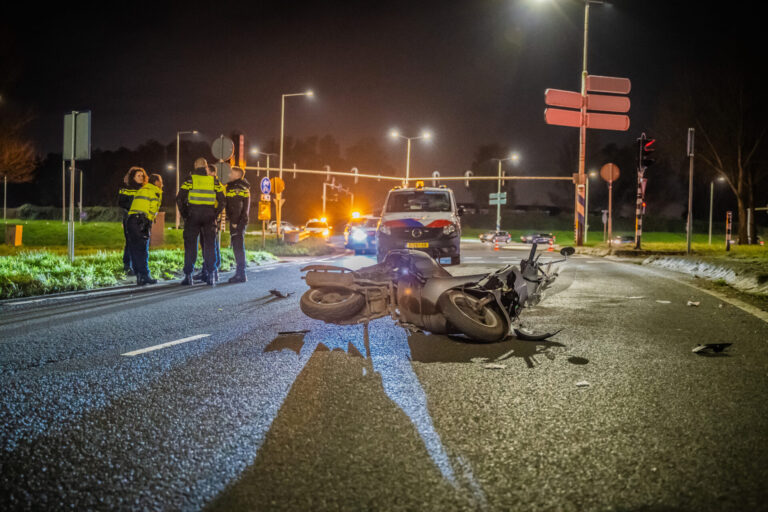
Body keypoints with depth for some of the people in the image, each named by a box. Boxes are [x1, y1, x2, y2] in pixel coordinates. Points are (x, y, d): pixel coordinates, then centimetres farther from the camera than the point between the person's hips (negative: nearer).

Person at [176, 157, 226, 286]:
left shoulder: (190, 179, 1)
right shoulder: (214, 180, 7)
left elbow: (180, 198, -4)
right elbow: (222, 200, 4)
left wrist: (184, 214, 5)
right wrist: (215, 214, 9)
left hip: (193, 214, -1)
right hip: (209, 216, 1)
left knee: (190, 245, 5)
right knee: (210, 245, 6)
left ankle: (188, 275, 2)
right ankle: (210, 275, 3)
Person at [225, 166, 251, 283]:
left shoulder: (238, 188, -13)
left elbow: (237, 207, -19)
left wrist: (235, 222, -20)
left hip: (237, 222, -10)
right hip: (236, 222, 10)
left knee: (238, 247, -8)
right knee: (237, 247, 13)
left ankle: (241, 274, -6)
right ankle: (239, 273, 18)